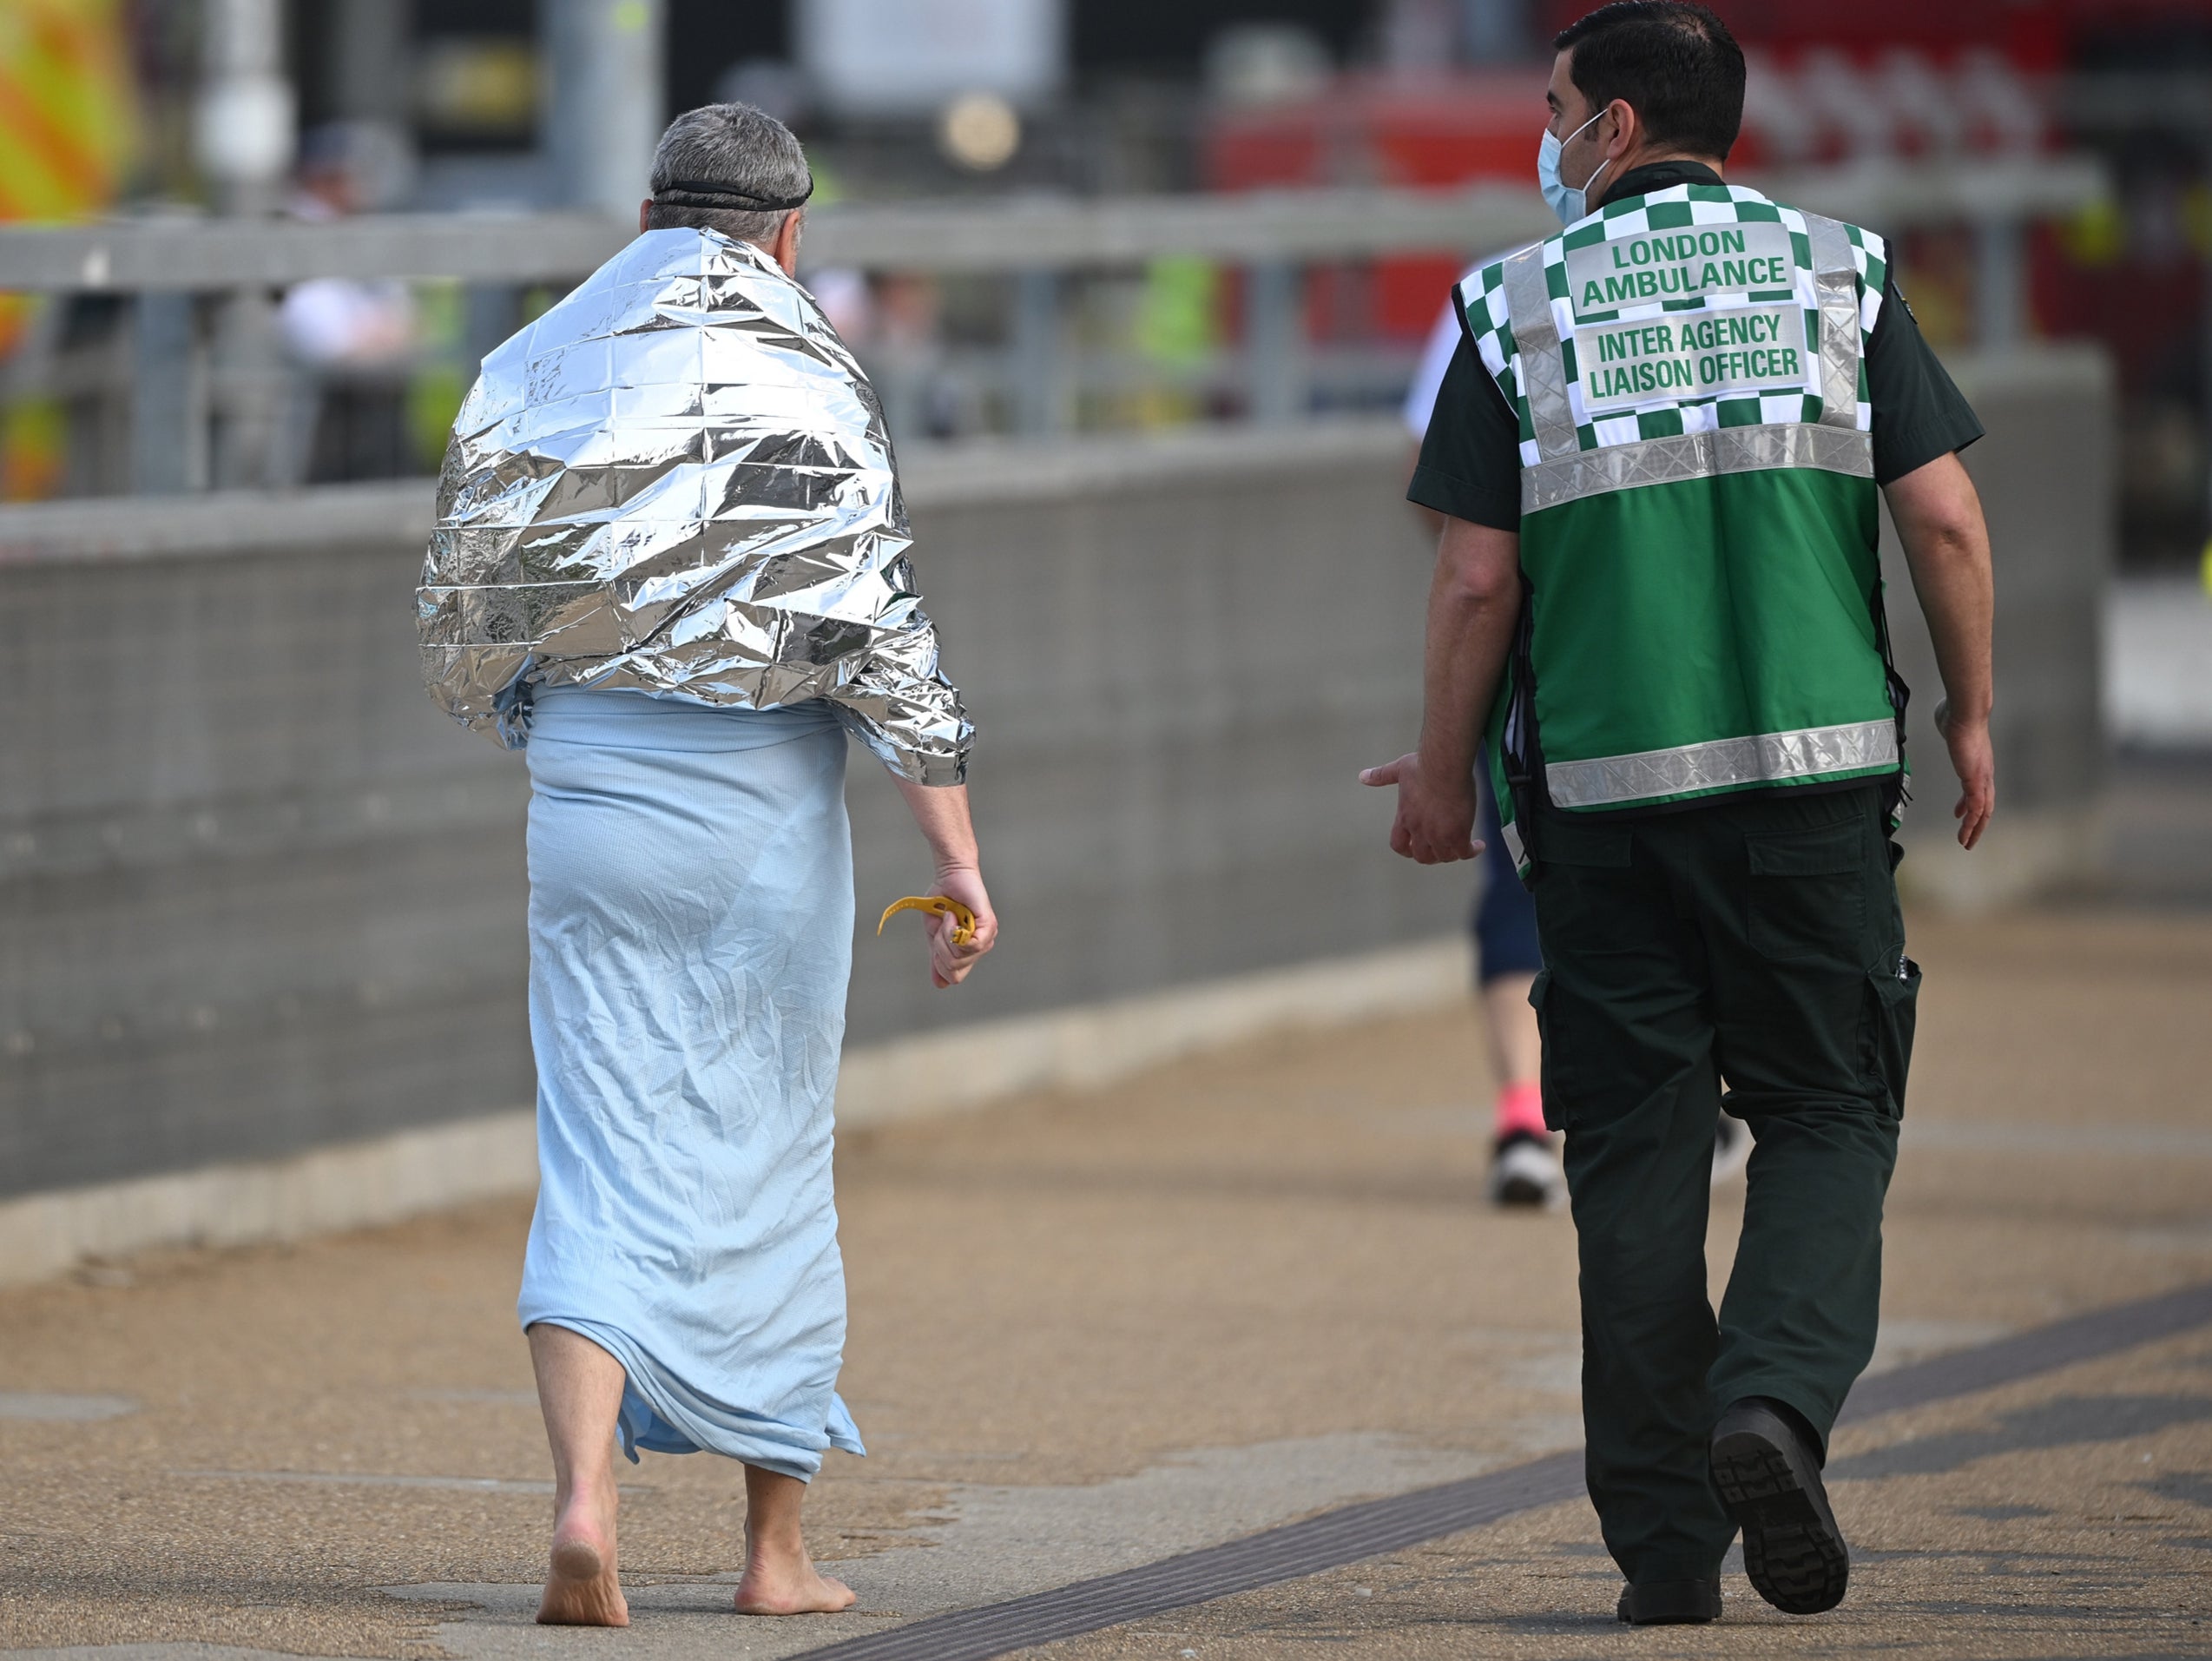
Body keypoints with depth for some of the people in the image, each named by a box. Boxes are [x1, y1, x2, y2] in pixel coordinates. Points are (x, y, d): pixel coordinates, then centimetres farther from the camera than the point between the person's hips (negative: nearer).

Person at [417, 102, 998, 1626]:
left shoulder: (534, 372, 6)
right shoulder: (807, 375, -7)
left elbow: (460, 622, 10)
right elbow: (883, 634, -12)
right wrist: (961, 861, -11)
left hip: (585, 774, 3)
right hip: (761, 785, -2)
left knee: (604, 1159, 2)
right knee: (766, 1160, 10)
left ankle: (584, 1500, -20)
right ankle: (778, 1546, 18)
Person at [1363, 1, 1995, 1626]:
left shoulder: (1519, 306, 1)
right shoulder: (1838, 274, 4)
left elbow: (1476, 582, -1)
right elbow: (1946, 519, -2)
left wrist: (1443, 770, 11)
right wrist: (1971, 712, 11)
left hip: (1600, 780, 0)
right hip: (1815, 764, 0)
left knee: (1637, 1148, 6)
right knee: (1828, 1112, 8)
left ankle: (1665, 1537, 4)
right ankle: (1776, 1398, -18)